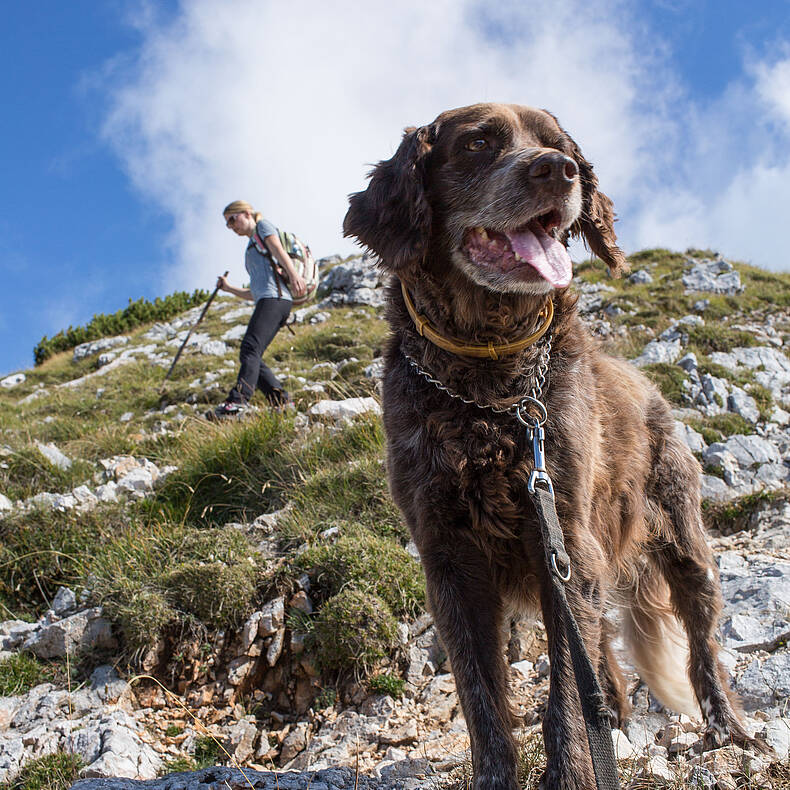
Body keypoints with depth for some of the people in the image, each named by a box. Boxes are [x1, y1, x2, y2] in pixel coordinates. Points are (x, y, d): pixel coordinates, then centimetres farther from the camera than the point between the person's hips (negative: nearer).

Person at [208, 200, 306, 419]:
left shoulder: (263, 226, 14)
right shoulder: (252, 247, 36)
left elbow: (279, 250, -8)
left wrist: (293, 274, -24)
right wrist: (229, 288, 26)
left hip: (274, 298, -9)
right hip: (266, 301, 9)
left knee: (250, 348, -24)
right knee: (251, 356, -2)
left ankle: (237, 402, -38)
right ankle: (281, 400, -9)